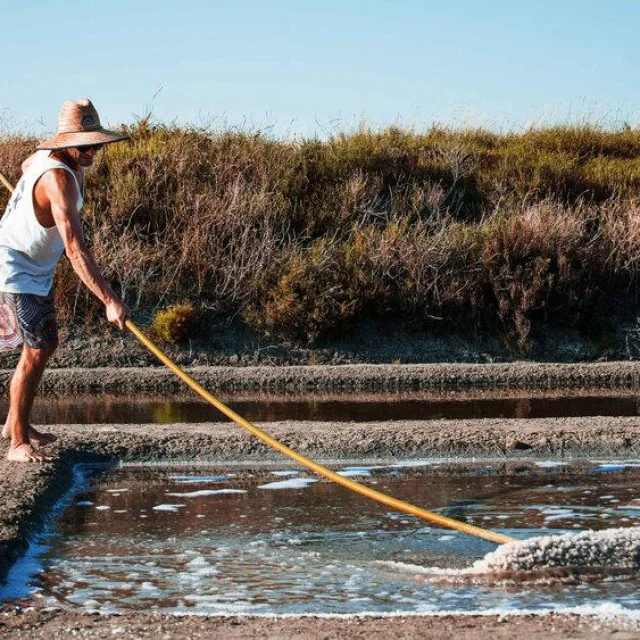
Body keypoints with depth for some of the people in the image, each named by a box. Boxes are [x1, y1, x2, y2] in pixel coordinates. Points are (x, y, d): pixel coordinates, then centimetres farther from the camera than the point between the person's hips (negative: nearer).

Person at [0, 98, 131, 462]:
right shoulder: (58, 178, -31)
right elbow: (76, 249, -39)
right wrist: (110, 301, -43)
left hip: (37, 269, 10)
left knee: (47, 344, 17)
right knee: (35, 350, -13)